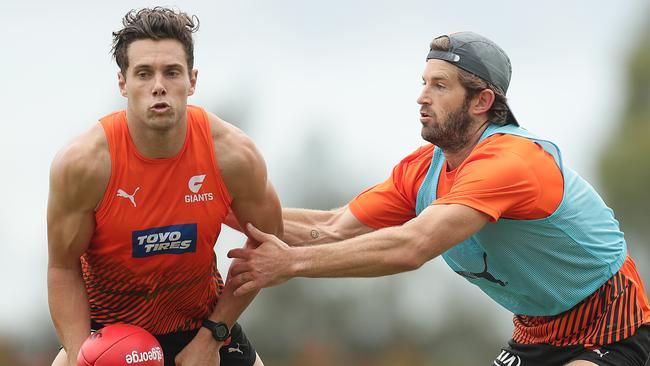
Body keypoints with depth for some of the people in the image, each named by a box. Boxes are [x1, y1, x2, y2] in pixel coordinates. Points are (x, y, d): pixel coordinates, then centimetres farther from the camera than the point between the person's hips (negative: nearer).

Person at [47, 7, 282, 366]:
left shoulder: (234, 156, -19)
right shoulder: (82, 162, -23)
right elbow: (63, 267, -14)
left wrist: (212, 335, -6)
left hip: (202, 318, 2)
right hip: (106, 322, -2)